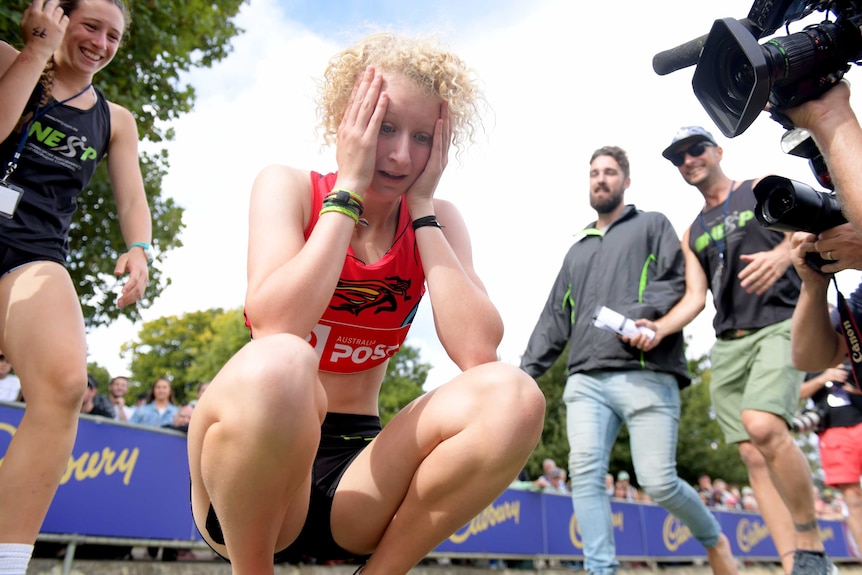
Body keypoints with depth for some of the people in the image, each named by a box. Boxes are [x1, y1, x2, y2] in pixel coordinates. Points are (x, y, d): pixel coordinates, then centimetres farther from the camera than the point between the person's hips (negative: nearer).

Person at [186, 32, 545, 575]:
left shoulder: (439, 221, 1)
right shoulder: (289, 187, -6)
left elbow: (479, 352, -16)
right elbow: (274, 327, -25)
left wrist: (422, 208, -13)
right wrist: (348, 189, -17)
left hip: (359, 470, 3)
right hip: (253, 465, -2)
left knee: (512, 396, -22)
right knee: (276, 366, -36)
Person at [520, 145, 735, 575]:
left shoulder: (652, 225, 17)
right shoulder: (577, 250, 28)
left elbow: (678, 283, 1)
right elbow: (554, 318, 23)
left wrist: (641, 313, -19)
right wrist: (528, 370, 12)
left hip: (646, 375, -4)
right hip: (586, 380, 4)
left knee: (658, 481, -4)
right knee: (584, 473, -13)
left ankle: (713, 538, 26)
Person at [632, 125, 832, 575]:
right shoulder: (692, 233, 21)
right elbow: (695, 296, 12)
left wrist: (782, 254, -26)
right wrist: (660, 327, -6)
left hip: (780, 325, -5)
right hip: (729, 344, 5)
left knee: (763, 426, -27)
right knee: (753, 456, -3)